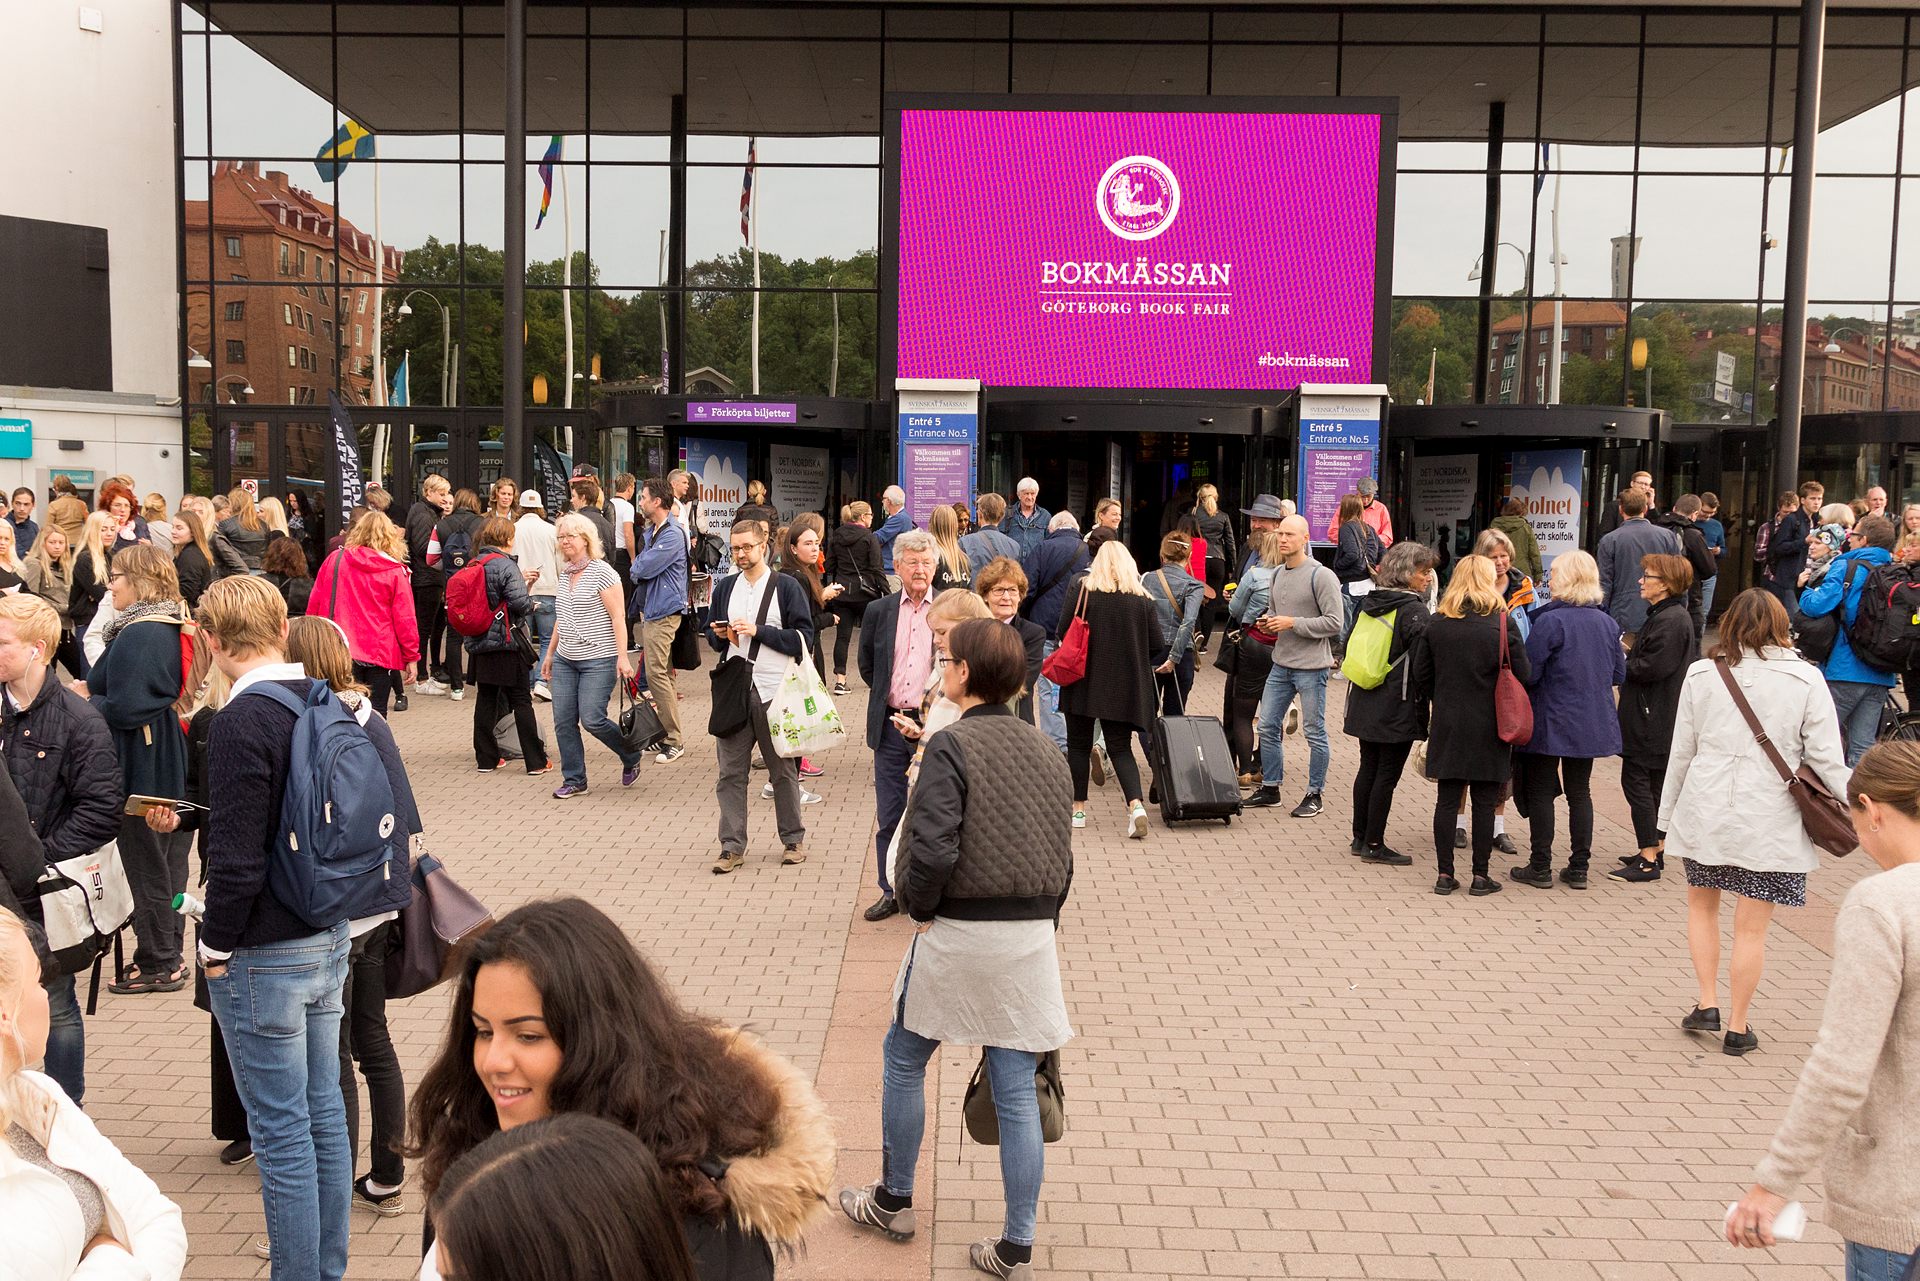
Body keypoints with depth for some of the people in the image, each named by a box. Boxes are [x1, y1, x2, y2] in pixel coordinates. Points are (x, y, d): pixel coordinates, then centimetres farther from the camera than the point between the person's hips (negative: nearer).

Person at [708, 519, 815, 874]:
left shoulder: (787, 587, -2)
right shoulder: (726, 587, 12)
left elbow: (803, 639, -9)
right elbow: (711, 636, 21)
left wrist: (757, 631, -15)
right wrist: (719, 635, -3)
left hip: (774, 691, -4)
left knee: (783, 769, 7)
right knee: (730, 771, 3)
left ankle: (793, 839, 20)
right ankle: (732, 846, 9)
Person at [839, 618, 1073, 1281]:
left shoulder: (952, 745, -13)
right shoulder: (1047, 751, 8)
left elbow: (932, 849, -22)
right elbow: (1063, 856, 12)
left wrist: (919, 906, -5)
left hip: (960, 934, -5)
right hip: (1034, 939, 5)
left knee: (904, 1059, 17)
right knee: (1016, 1090, 9)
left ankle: (893, 1201, 32)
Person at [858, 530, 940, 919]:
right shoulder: (879, 611, 6)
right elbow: (866, 664, 18)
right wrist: (887, 697, 13)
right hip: (891, 726, 2)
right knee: (889, 816, 8)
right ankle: (891, 892, 21)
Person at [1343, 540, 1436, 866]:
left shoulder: (1369, 601, 7)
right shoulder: (1414, 610, -15)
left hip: (1365, 702, 8)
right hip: (1398, 708, -8)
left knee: (1368, 769, 15)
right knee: (1387, 775, 0)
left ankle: (1360, 838, 21)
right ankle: (1374, 845, 4)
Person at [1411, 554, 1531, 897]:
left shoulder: (1437, 624, -1)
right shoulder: (1503, 624, -9)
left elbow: (1421, 675, 3)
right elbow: (1523, 676, -7)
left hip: (1448, 727, 2)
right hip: (1489, 728, -2)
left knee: (1447, 800, 7)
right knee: (1484, 802, 5)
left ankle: (1445, 874, 10)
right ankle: (1480, 875, 10)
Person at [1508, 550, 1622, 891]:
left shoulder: (1550, 621, -17)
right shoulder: (1607, 623, 2)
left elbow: (1529, 673, -17)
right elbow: (1619, 673, 11)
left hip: (1550, 722, -6)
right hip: (1591, 723, 6)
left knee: (1541, 792, 5)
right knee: (1580, 792, 13)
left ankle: (1540, 867, 9)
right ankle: (1579, 867, 17)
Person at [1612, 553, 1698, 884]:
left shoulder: (1670, 621, -19)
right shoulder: (1663, 615, 14)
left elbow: (1652, 668, -23)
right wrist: (1630, 660, 1)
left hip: (1651, 717, -11)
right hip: (1660, 717, 11)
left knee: (1636, 780, -7)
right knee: (1654, 782, 16)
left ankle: (1648, 859, -5)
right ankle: (1655, 848, 25)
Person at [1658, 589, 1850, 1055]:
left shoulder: (1701, 674, -1)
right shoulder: (1805, 679, -6)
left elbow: (1681, 751, 4)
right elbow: (1826, 757, -5)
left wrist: (1667, 813, 13)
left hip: (1705, 811, 2)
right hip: (1769, 821, -1)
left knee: (1701, 904, 22)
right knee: (1752, 927, 6)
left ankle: (1707, 1004, 18)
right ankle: (1737, 1026, 15)